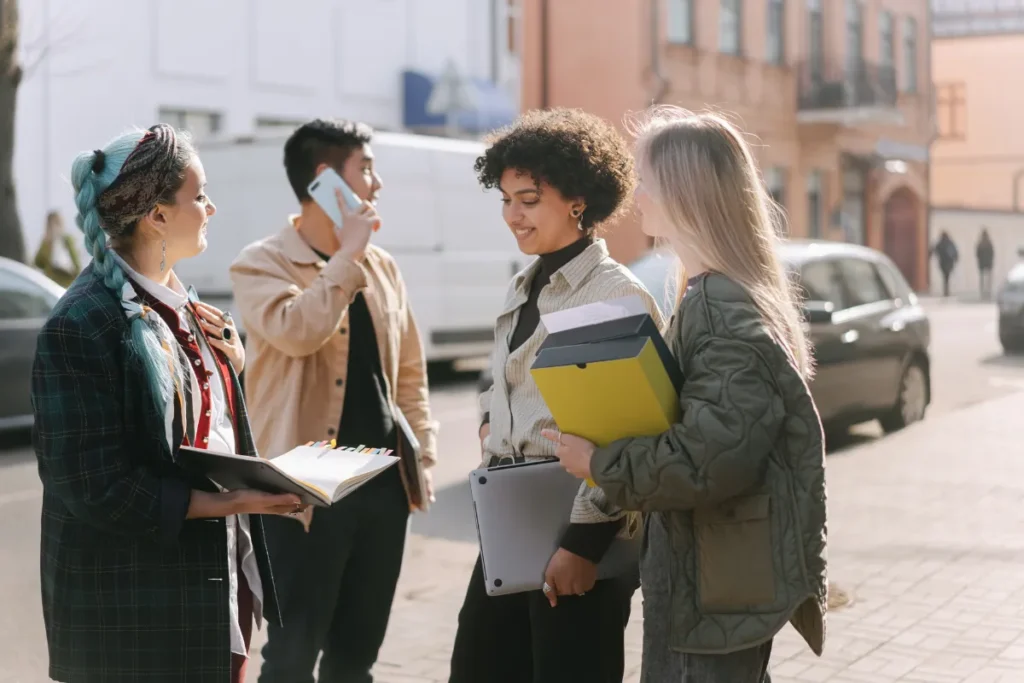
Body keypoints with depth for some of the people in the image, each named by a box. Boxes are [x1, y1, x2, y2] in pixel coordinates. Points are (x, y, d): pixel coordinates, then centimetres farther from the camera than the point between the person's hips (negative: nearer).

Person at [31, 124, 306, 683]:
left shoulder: (181, 306, 10)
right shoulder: (83, 324, -18)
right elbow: (95, 487, -20)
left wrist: (232, 366, -2)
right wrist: (226, 503, -24)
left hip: (221, 575, 8)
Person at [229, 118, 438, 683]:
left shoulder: (381, 266, 11)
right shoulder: (261, 264, -6)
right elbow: (297, 331, -27)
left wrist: (422, 454, 9)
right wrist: (347, 255, -15)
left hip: (382, 482, 6)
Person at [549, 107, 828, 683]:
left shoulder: (724, 311, -21)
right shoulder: (713, 296, 11)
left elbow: (711, 457, -28)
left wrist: (599, 463, -17)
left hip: (718, 584, -10)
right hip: (694, 569, 10)